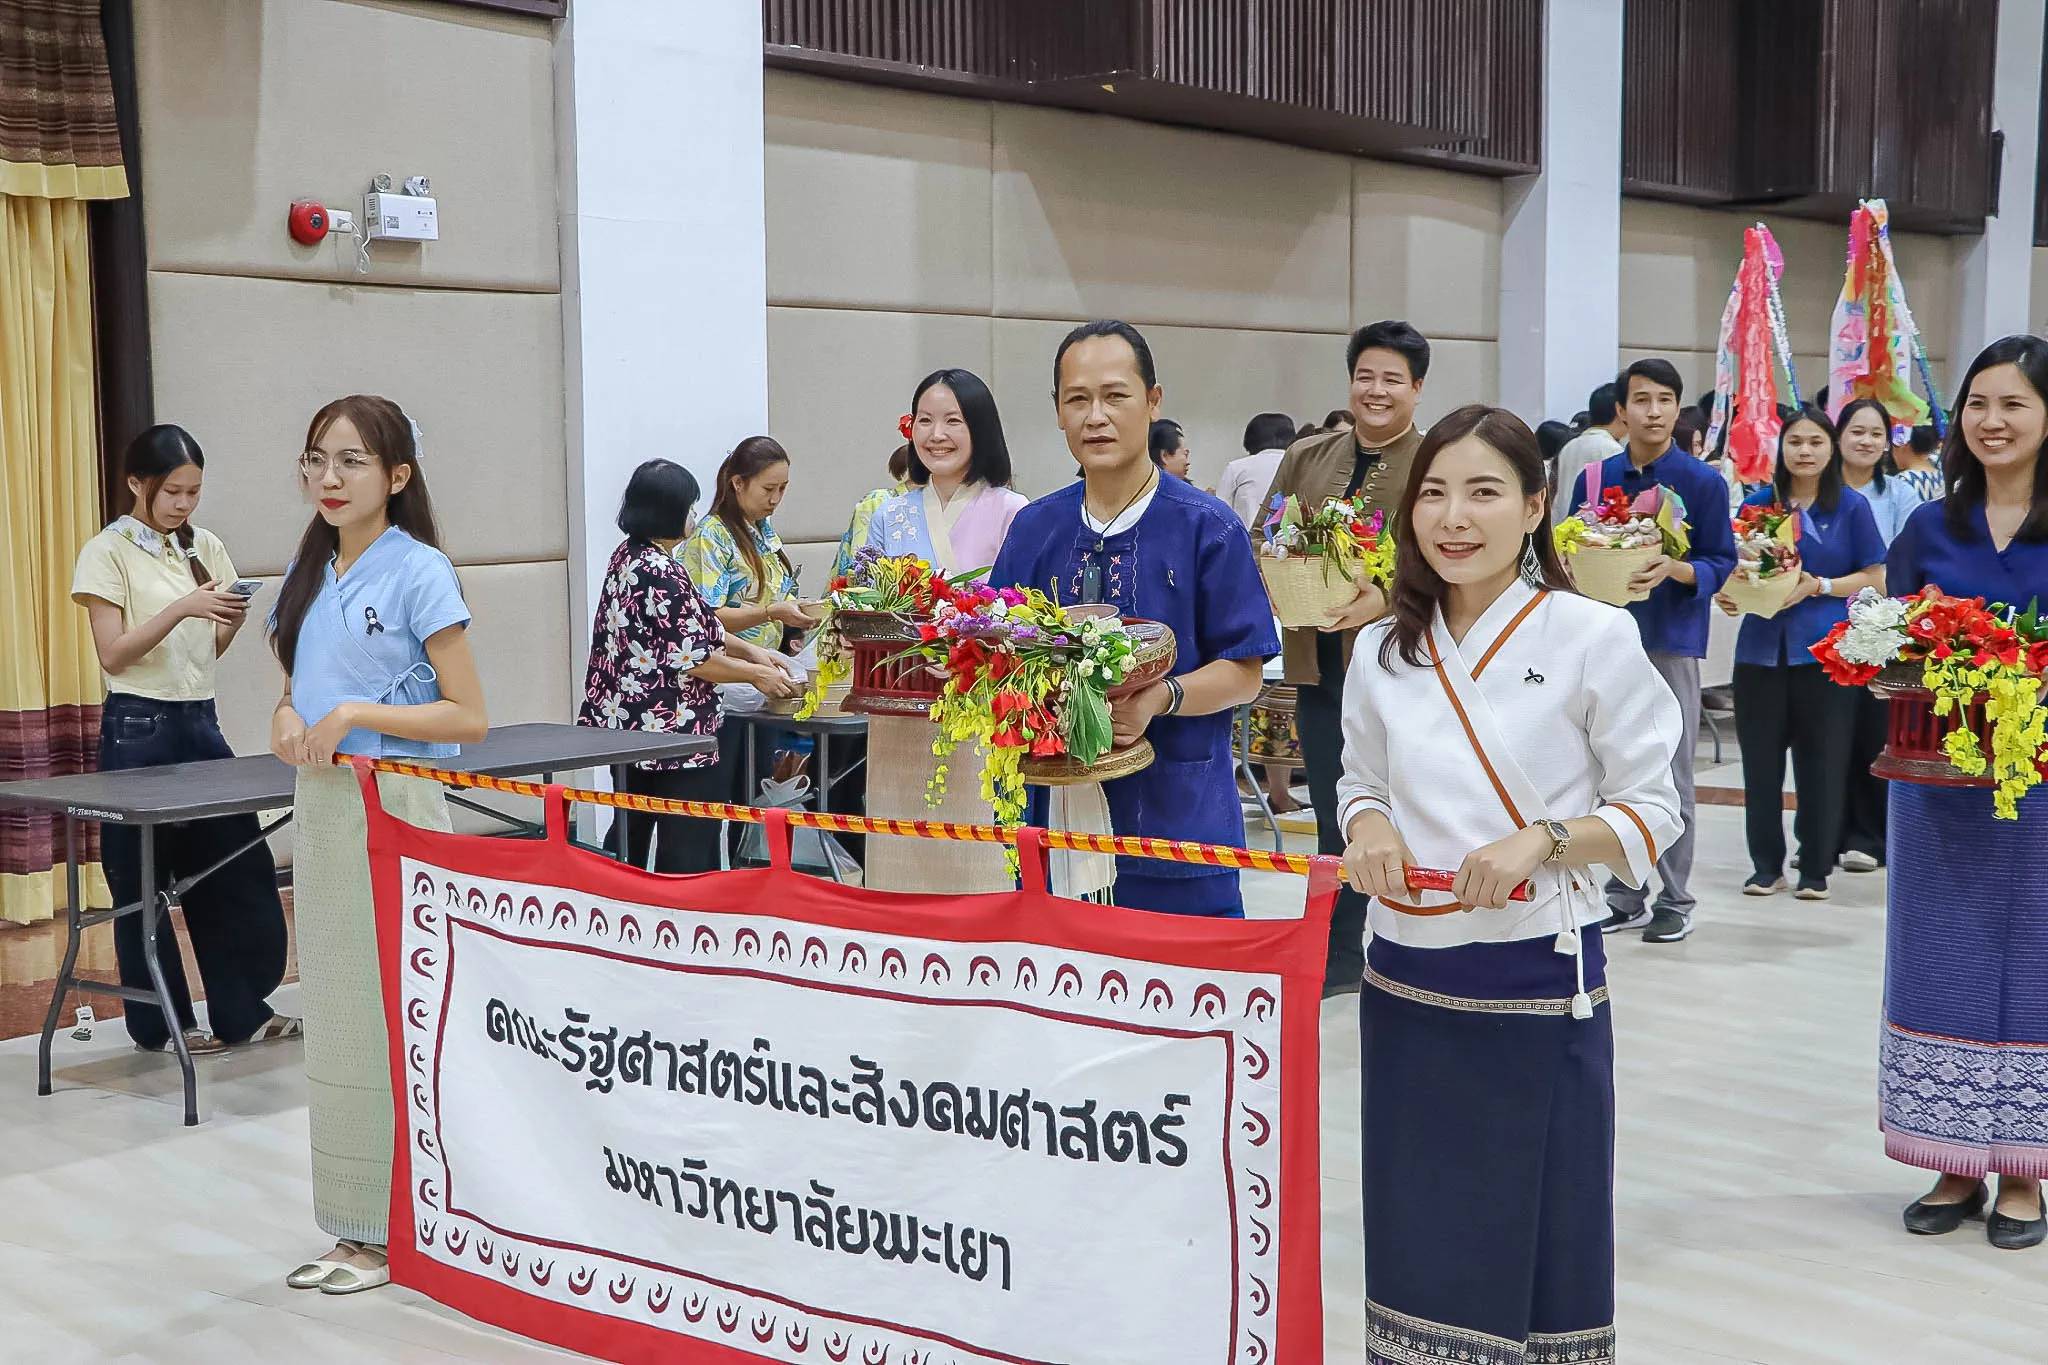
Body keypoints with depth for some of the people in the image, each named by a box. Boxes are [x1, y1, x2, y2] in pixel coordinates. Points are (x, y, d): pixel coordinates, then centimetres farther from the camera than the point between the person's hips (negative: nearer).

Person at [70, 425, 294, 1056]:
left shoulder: (206, 547, 10)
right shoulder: (108, 553, -6)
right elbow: (112, 654, -11)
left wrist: (232, 619, -8)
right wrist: (182, 607, -22)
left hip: (201, 720, 6)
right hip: (140, 726, -5)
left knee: (241, 865, 4)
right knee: (143, 879, 3)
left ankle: (244, 1010, 14)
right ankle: (160, 1024, 12)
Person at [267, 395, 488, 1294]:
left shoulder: (419, 572, -10)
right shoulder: (312, 570, 12)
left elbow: (469, 717, -12)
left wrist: (356, 714, -19)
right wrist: (289, 715, 0)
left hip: (393, 811, -8)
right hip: (320, 806, 8)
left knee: (391, 1018, -2)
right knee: (332, 1013, 11)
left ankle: (399, 1230, 10)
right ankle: (355, 1229, 22)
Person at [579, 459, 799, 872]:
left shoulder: (626, 557, 9)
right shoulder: (663, 575, -20)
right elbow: (692, 659, -18)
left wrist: (749, 650, 13)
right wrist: (756, 674, -5)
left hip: (624, 721, 10)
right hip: (673, 731, -10)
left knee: (630, 836, 17)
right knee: (687, 854, -2)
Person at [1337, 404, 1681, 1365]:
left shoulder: (1594, 637, -7)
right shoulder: (1382, 650, 5)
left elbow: (1651, 809, -3)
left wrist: (1543, 842, -19)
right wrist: (1367, 823, -5)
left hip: (1540, 984, -4)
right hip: (1407, 981, 4)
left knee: (1540, 1226, 5)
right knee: (1417, 1224, 12)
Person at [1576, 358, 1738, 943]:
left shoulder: (1702, 482, -2)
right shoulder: (1594, 478, 7)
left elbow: (1721, 564, -3)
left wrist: (1673, 569, -21)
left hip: (1671, 643, -3)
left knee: (1670, 777, 1)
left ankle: (1674, 901, 10)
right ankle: (1624, 895, 19)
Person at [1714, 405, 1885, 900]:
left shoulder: (1851, 506, 2)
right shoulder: (1757, 504, 8)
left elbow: (1876, 578, 2)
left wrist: (1818, 586, -12)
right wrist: (1727, 595, -8)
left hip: (1823, 648, -2)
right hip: (1762, 644, 2)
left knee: (1822, 760, 1)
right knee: (1761, 757, 3)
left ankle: (1816, 868, 14)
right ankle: (1766, 865, 16)